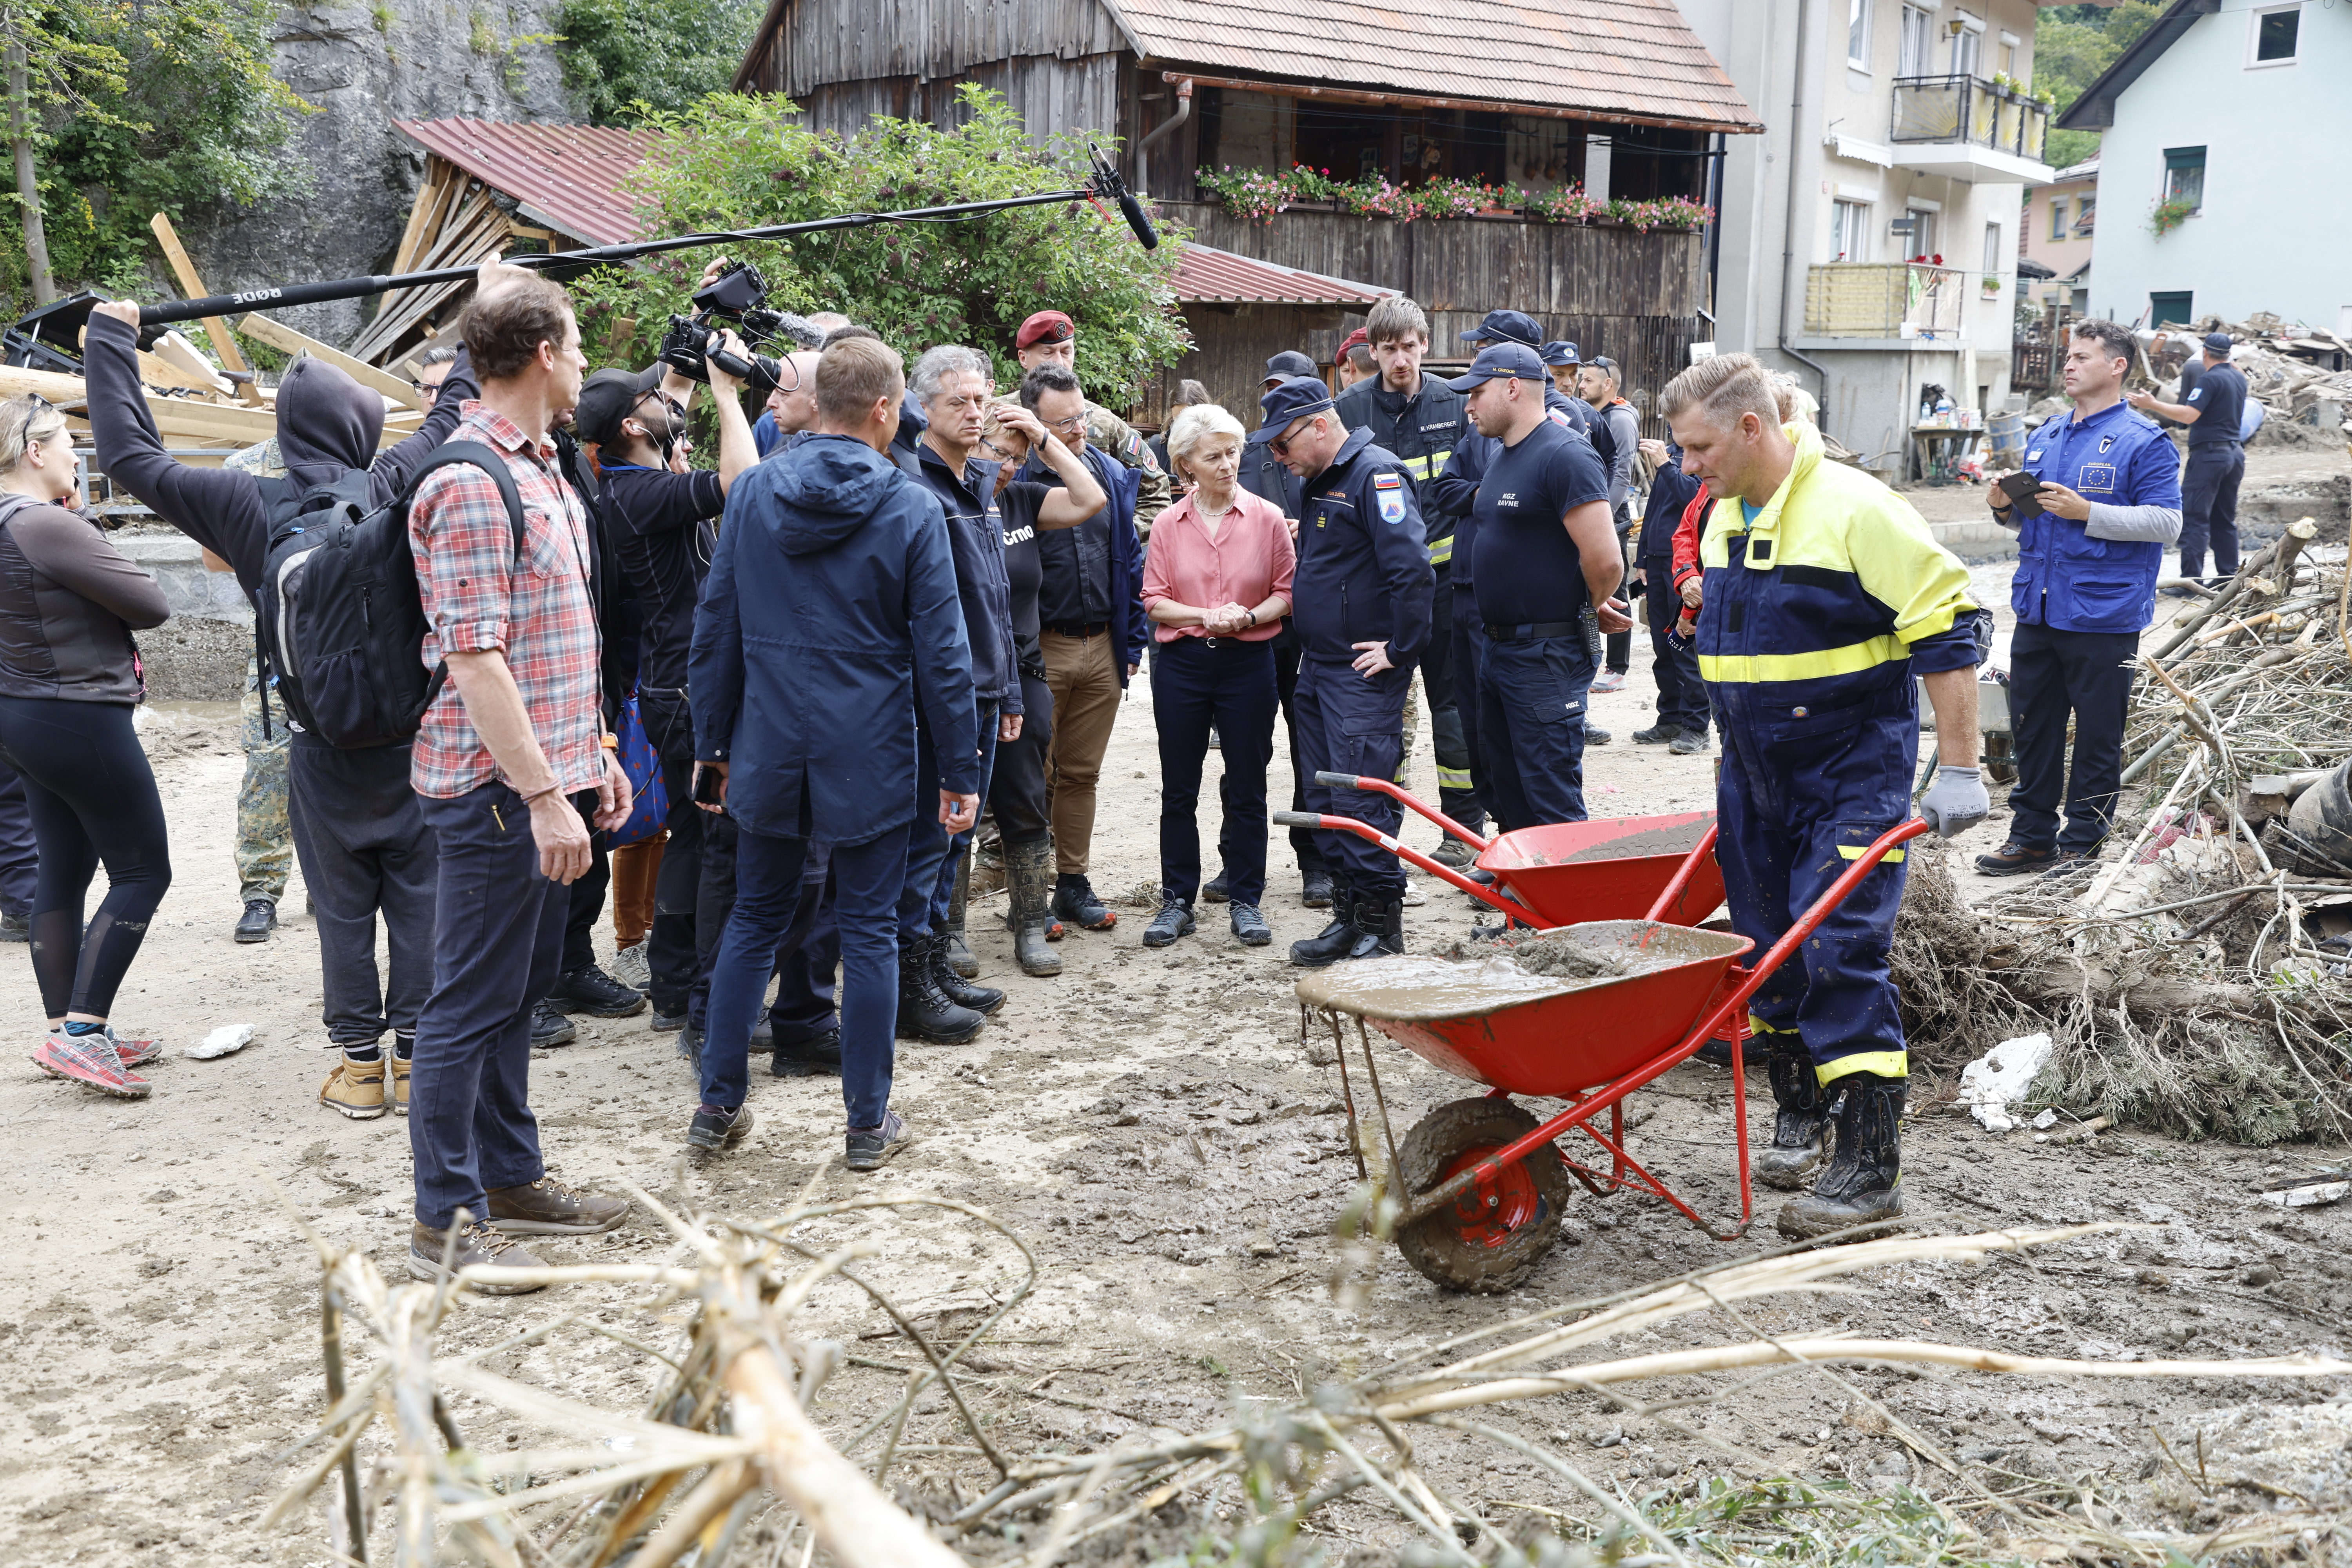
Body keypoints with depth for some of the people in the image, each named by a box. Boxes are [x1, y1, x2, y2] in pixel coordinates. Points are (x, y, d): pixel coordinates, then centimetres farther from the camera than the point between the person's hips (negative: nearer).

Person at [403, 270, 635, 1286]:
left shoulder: (543, 473, 15)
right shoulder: (470, 484, -17)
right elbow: (477, 660, -22)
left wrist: (594, 755, 19)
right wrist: (543, 795, -24)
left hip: (543, 780, 10)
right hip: (496, 786, -10)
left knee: (520, 988, 18)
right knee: (471, 1002, -1)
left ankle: (510, 1175, 30)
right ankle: (445, 1221, 9)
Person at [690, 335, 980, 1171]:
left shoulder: (752, 493, 1)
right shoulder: (911, 508, -9)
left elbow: (715, 628, 5)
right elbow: (941, 652, -8)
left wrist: (713, 743, 14)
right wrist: (961, 768, -1)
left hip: (769, 750, 3)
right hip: (869, 756, -3)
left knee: (754, 921, 16)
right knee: (869, 932, 6)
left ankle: (719, 1104, 21)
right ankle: (869, 1123, 15)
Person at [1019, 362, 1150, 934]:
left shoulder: (1112, 475, 8)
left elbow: (1130, 560, 13)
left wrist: (1132, 641, 10)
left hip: (1101, 649, 5)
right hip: (1040, 650, -5)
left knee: (1082, 773, 13)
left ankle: (1073, 882, 23)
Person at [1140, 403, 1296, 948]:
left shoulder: (1267, 517, -1)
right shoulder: (1169, 524, 2)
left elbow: (1287, 593, 0)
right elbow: (1155, 600, 1)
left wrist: (1248, 617, -17)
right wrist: (1207, 616, -14)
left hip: (1248, 663, -1)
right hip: (1181, 663, 1)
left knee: (1247, 788, 5)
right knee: (1178, 789, 7)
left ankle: (1245, 900, 16)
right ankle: (1177, 901, 17)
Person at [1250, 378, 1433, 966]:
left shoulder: (1376, 475, -15)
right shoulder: (1315, 483, 16)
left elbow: (1413, 568, -24)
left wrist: (1401, 649, -19)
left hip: (1365, 672, -10)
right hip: (1319, 667, 10)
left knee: (1361, 800, -8)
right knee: (1326, 799, 12)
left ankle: (1382, 927, 1)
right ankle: (1348, 916, 21)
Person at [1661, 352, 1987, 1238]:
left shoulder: (1855, 509, -16)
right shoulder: (1723, 519, 9)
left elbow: (1945, 632, -15)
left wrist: (1958, 769, -16)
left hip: (1854, 774, -7)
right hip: (1755, 777, 8)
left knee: (1841, 955, -12)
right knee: (1769, 949, 12)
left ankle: (1871, 1167, -6)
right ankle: (1801, 1113, 30)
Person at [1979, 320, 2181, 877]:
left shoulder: (2143, 440, -7)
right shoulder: (2045, 438, 15)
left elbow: (2167, 522, -14)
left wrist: (2086, 512, -20)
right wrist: (2007, 507, 1)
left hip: (2103, 617, -7)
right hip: (2037, 611, 7)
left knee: (2097, 737, 3)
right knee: (2033, 727, 12)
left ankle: (2082, 842, 13)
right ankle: (2032, 836, 22)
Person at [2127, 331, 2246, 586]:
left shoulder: (2210, 379, -13)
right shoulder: (2239, 379, 13)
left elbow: (2189, 415, -23)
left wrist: (2152, 405, -23)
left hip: (2209, 453, -9)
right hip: (2235, 452, 9)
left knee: (2194, 517, -8)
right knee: (2225, 519, 14)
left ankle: (2191, 580, -13)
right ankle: (2228, 576, 14)